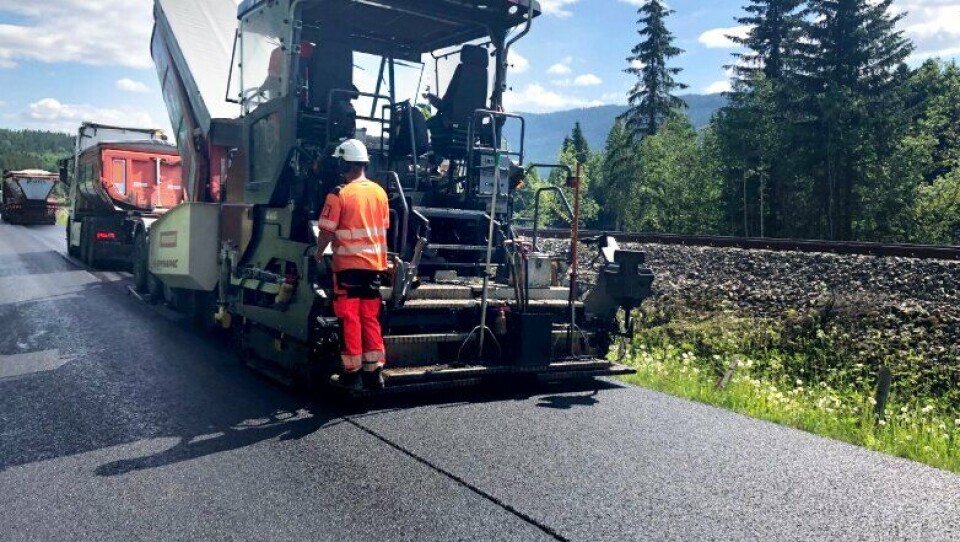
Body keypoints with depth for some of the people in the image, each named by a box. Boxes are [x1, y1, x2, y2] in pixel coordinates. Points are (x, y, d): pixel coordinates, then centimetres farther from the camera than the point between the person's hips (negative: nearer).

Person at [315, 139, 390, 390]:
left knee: (350, 318, 3)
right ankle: (374, 371, 13)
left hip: (348, 264, -5)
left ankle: (351, 372, 7)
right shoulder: (379, 192, 6)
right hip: (374, 264, 5)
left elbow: (327, 231, -10)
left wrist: (318, 255, 6)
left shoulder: (339, 194, -12)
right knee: (371, 318, 11)